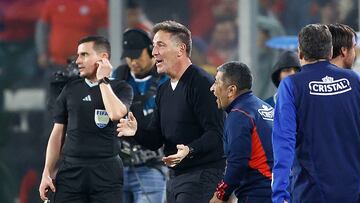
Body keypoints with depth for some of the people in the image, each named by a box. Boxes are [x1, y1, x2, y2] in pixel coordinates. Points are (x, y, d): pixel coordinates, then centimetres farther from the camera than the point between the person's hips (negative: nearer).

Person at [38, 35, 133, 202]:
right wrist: (47, 173, 8)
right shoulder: (71, 89, 13)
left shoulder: (121, 88, 5)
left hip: (105, 171, -3)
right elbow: (58, 134, 15)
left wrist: (102, 80, -5)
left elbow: (116, 113, -17)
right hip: (70, 170, 3)